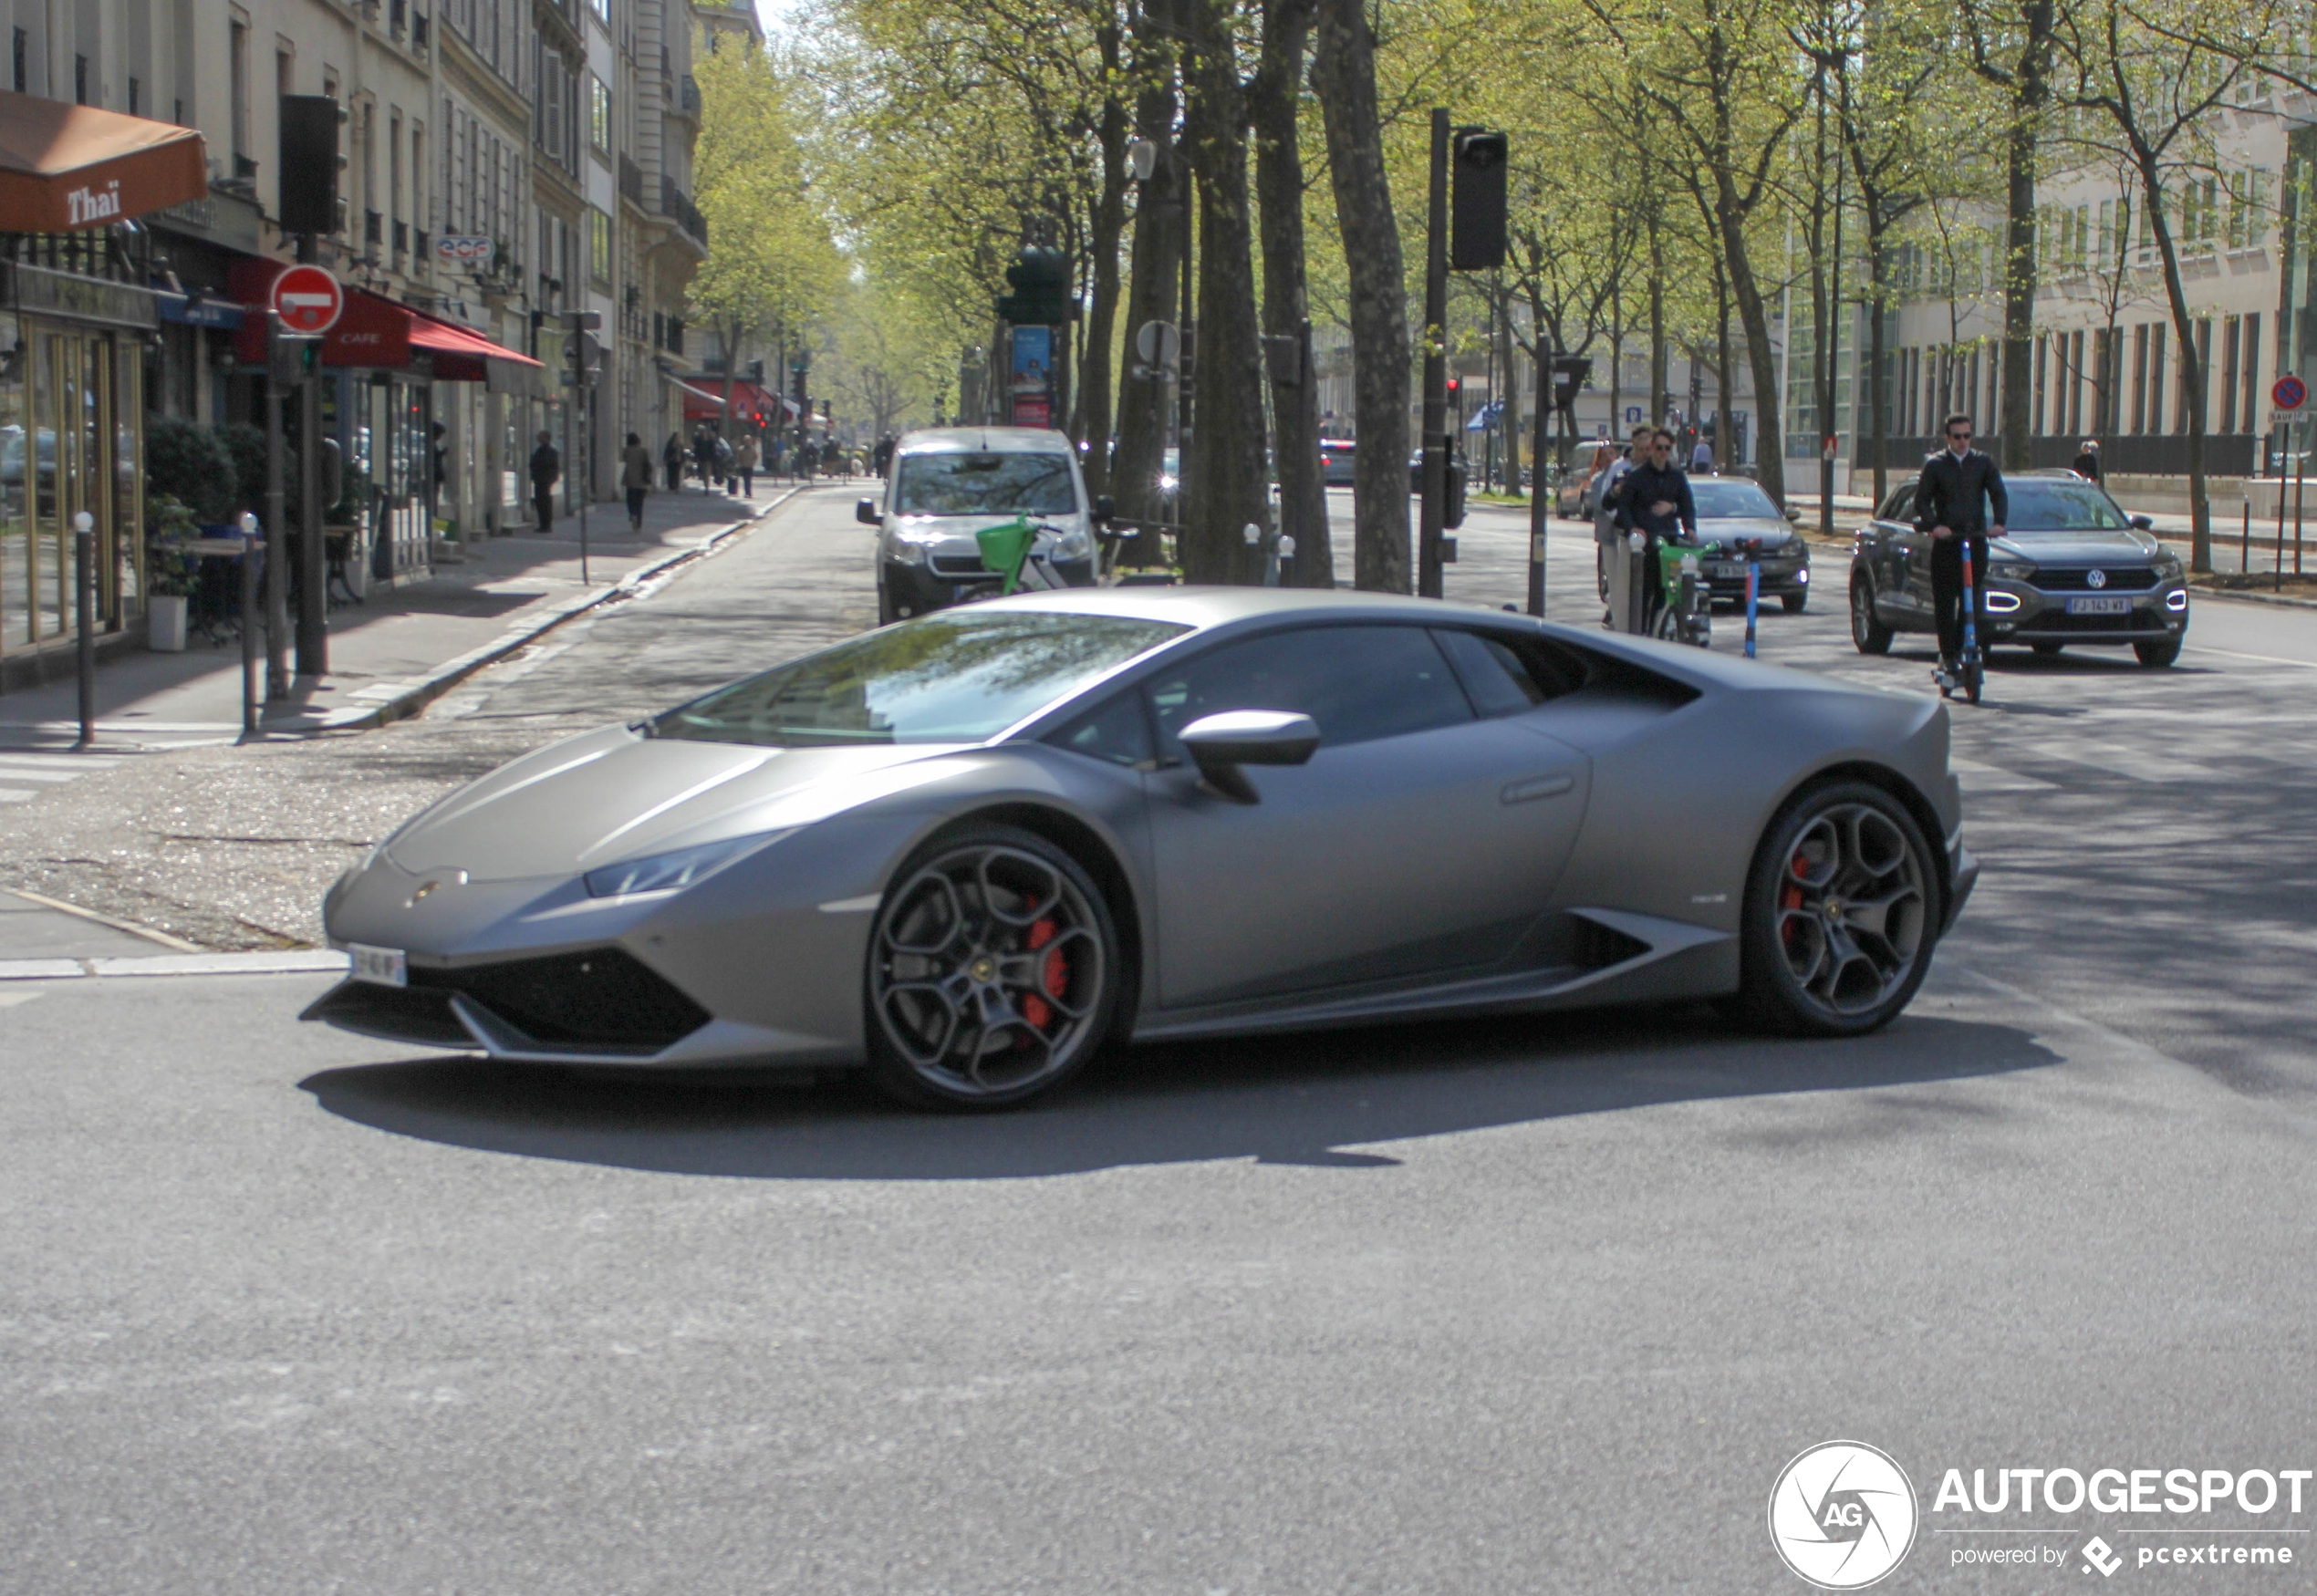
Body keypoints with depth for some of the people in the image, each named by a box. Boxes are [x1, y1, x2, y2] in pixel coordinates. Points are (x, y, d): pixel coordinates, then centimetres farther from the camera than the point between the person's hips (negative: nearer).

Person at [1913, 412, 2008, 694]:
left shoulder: (1983, 463, 10)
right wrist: (1933, 525, -18)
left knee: (1973, 602, -2)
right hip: (1945, 541, -1)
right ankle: (1949, 658, 1)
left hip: (1976, 540, 1)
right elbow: (1922, 499, 0)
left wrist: (1998, 522, -14)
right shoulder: (1935, 465, 6)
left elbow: (1999, 494, 5)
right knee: (1944, 605, -4)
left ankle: (1957, 652, 10)